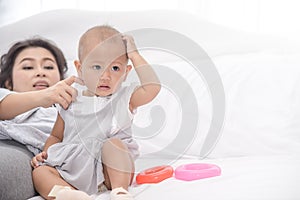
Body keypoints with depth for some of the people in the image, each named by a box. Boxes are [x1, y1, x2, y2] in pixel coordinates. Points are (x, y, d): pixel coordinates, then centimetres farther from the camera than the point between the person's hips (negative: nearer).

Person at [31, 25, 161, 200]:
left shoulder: (125, 97, 3)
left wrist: (134, 55, -6)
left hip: (112, 172, -3)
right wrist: (45, 153, 2)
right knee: (40, 171, -19)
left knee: (113, 143, -30)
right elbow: (56, 136, 22)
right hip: (73, 170, 3)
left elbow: (152, 86, -15)